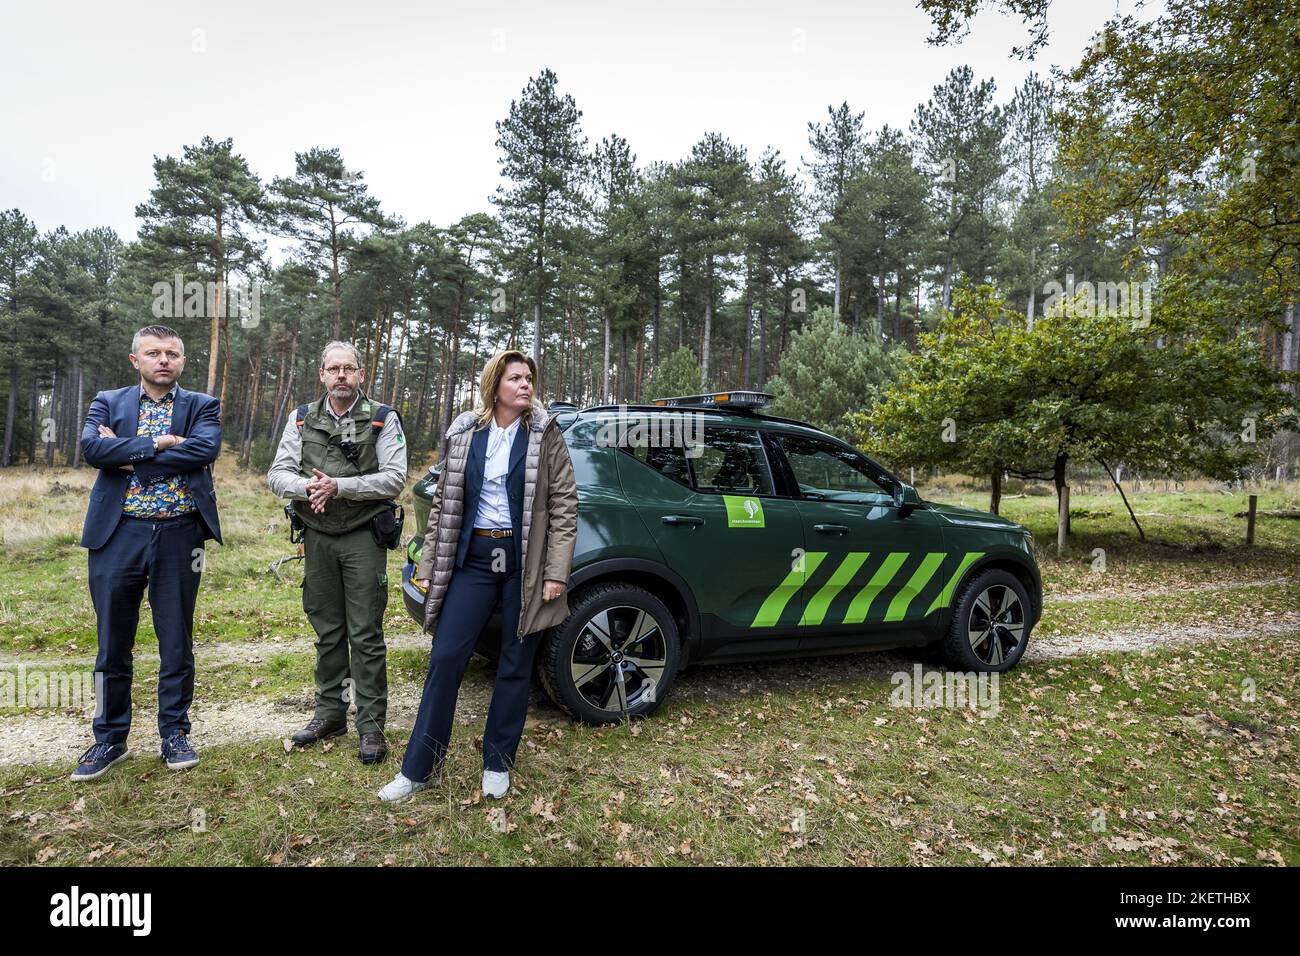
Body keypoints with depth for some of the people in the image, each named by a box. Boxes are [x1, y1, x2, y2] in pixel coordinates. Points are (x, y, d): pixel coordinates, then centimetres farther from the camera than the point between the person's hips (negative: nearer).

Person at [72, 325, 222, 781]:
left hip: (179, 536, -1)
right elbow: (91, 447, -10)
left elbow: (205, 450, -14)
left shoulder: (202, 406, 6)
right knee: (113, 644, 9)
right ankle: (110, 738, 26)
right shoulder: (108, 402, 9)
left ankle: (174, 733, 23)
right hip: (119, 535, 1)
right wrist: (157, 443, -14)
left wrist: (127, 456, -11)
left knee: (176, 642, 8)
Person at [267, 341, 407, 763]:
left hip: (363, 538, -4)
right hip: (318, 537, 4)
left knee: (366, 634, -1)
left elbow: (394, 479, -13)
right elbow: (278, 474, 2)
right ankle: (330, 713, 27)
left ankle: (371, 725, 7)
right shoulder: (302, 419, 8)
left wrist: (339, 486, -21)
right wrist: (307, 487, -19)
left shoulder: (383, 419, -3)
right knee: (327, 631, 14)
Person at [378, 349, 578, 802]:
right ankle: (419, 767, 16)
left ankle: (498, 763, 26)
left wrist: (557, 572, -9)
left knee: (515, 667, 8)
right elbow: (443, 502, 9)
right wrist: (429, 564, 6)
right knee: (445, 657, 1)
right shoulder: (463, 433, 5)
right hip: (474, 557, 2)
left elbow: (565, 504, -3)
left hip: (524, 561, -2)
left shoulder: (545, 434, -2)